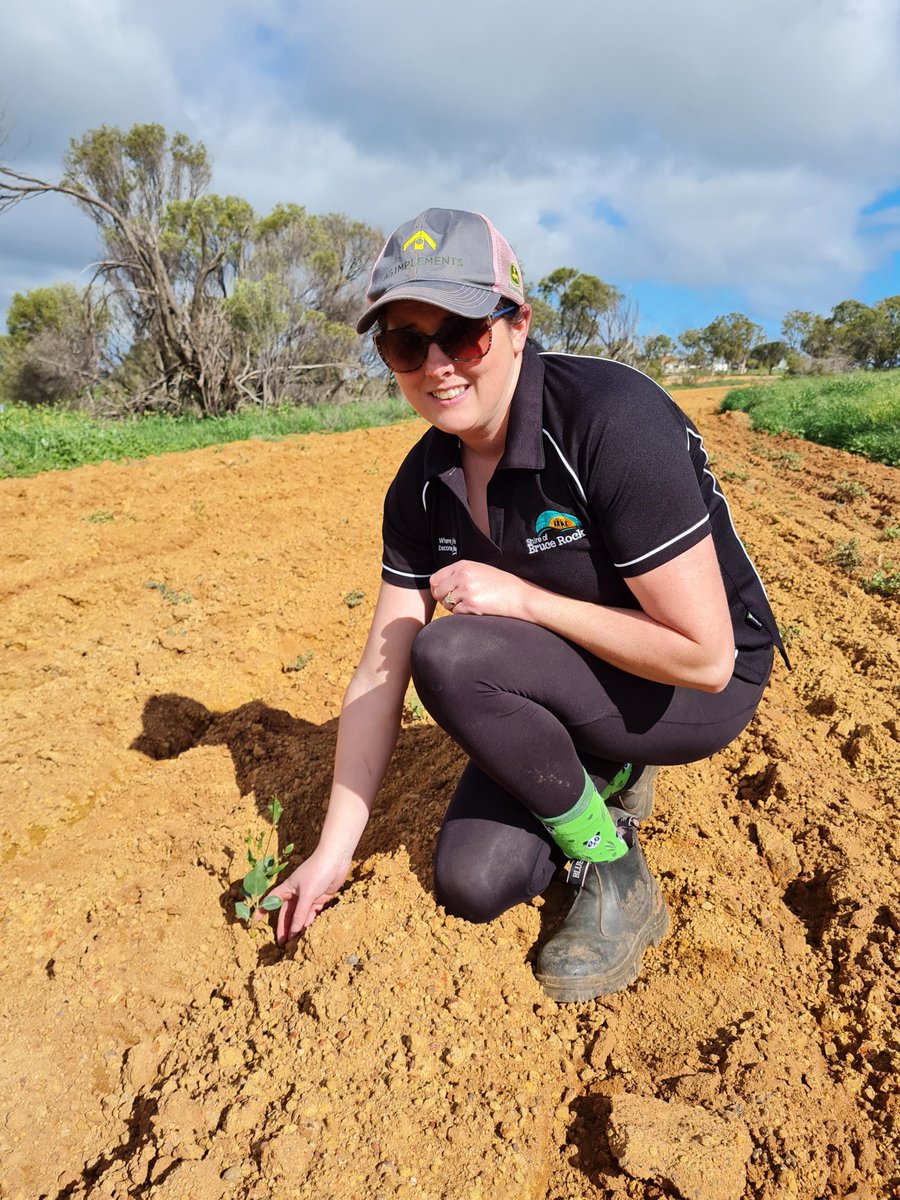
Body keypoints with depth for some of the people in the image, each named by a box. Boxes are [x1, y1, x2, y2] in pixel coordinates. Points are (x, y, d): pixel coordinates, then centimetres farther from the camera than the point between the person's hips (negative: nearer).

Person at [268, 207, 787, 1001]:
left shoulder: (612, 420, -27)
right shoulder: (424, 487, -7)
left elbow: (704, 656, -28)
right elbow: (378, 678, -5)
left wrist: (523, 598, -26)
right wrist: (334, 851, -4)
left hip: (700, 692, -6)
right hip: (568, 688, 6)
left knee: (450, 656, -29)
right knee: (470, 885, -2)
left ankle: (620, 881, -7)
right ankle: (610, 776, 23)